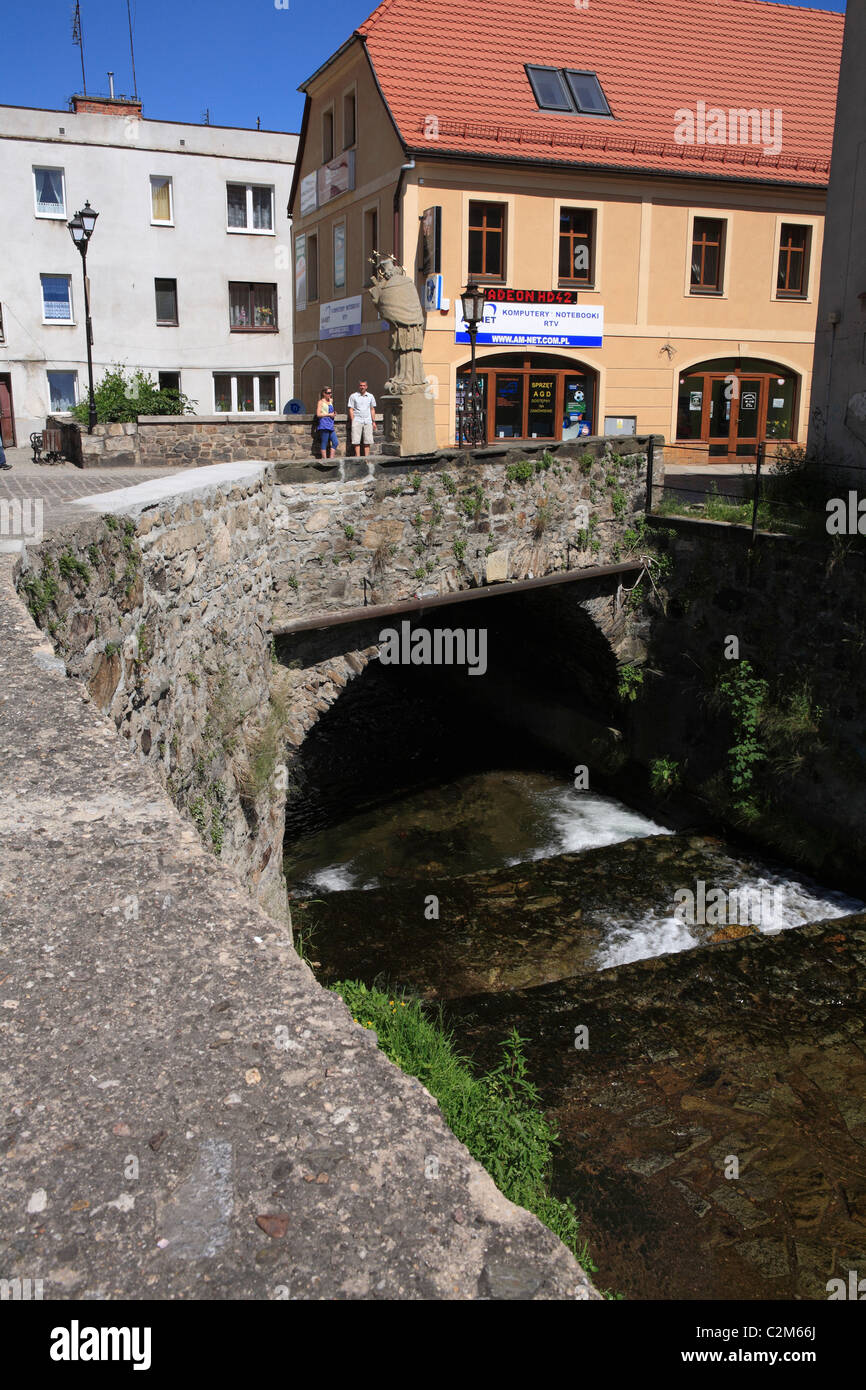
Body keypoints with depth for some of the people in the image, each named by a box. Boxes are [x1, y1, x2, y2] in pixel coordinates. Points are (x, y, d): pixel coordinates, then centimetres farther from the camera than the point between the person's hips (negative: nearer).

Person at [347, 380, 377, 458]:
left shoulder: (370, 396, 13)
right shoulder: (353, 396, 4)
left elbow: (372, 409, 18)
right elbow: (351, 409, 3)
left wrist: (373, 421, 11)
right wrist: (352, 421, -6)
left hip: (368, 421, 2)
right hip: (357, 421, -2)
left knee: (367, 441, -1)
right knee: (356, 441, -6)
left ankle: (366, 457, 3)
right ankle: (358, 457, -4)